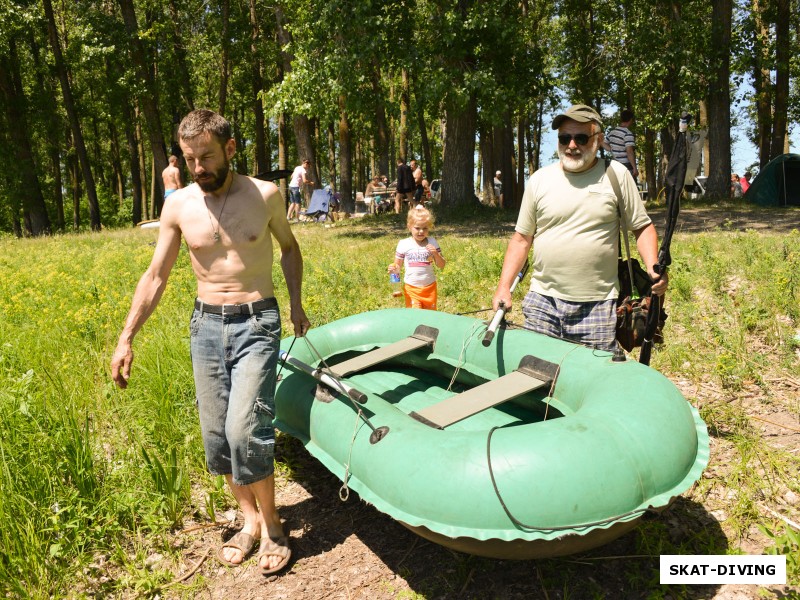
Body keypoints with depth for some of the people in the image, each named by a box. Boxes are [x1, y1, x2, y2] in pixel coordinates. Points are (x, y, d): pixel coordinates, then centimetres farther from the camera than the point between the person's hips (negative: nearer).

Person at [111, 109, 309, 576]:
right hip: (206, 325, 4)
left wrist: (296, 303, 6)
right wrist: (126, 338, 3)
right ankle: (250, 520, 27)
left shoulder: (265, 195, -5)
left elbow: (289, 247, 13)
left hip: (256, 323, -3)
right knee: (217, 435, 7)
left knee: (245, 431, -14)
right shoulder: (179, 206, 0)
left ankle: (272, 524, 9)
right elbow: (156, 276, 6)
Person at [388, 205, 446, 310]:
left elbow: (441, 265, 0)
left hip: (429, 287, 2)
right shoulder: (403, 244, -4)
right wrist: (393, 269, -20)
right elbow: (397, 265, 3)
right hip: (411, 288, -2)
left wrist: (435, 253, -18)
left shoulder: (432, 242, 0)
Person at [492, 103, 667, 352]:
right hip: (543, 302, 2)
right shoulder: (539, 179, 5)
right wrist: (504, 287, 1)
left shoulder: (617, 175, 2)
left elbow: (642, 226, 6)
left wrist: (653, 267, -11)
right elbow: (522, 238, 9)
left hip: (598, 305, -1)